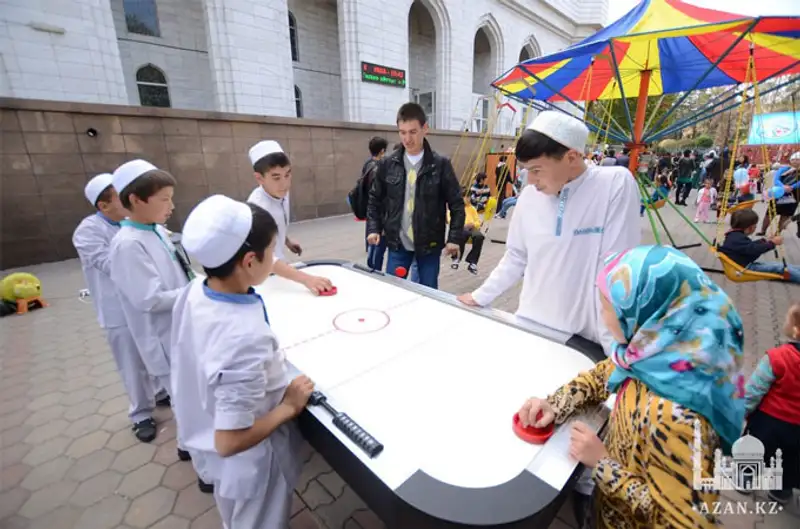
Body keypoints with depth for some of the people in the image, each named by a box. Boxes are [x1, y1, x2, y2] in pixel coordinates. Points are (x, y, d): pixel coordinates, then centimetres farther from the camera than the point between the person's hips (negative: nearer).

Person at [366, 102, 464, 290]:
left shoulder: (440, 164, -6)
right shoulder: (387, 164, 0)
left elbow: (456, 203, -2)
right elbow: (375, 200, 10)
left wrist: (454, 238, -8)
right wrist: (373, 228, -1)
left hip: (429, 244, -1)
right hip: (397, 243, 2)